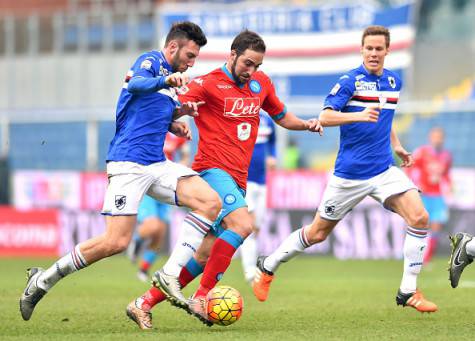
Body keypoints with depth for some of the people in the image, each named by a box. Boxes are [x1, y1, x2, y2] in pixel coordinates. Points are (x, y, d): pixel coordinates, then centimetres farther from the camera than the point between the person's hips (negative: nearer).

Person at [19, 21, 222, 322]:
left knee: (211, 202, -11)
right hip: (129, 164, -9)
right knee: (117, 242, -15)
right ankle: (43, 280, 2)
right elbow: (137, 83, -28)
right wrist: (165, 80, -48)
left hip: (157, 165, 9)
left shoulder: (173, 75, 21)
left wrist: (175, 118, 13)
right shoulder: (151, 60, -4)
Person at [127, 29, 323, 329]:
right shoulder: (209, 84, -5)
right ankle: (201, 298, -25)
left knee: (206, 253, 3)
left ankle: (145, 303, 11)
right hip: (213, 169, -7)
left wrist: (306, 124, 10)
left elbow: (282, 117, 29)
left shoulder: (261, 83, 16)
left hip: (237, 180, 7)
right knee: (243, 224, -30)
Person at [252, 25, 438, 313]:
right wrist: (359, 116, -35)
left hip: (384, 170, 4)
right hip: (349, 173, -4)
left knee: (419, 217, -17)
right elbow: (325, 117, -21)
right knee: (318, 233, 7)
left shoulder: (394, 81, 10)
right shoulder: (351, 81, -10)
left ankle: (408, 292, -9)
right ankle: (268, 267, 30)